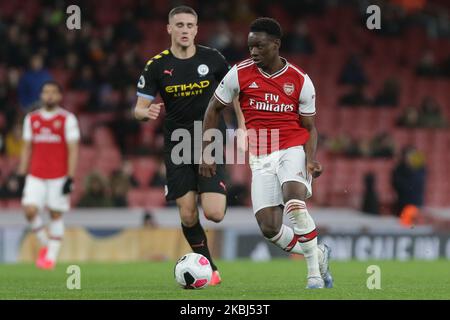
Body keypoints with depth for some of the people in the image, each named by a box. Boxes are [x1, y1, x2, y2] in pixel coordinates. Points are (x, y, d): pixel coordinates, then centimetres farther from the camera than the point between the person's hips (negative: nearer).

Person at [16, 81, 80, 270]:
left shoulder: (67, 119, -2)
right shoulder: (31, 119, 10)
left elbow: (73, 150, -4)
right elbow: (27, 148, 15)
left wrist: (70, 178, -11)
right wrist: (21, 174, 9)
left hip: (59, 176, -3)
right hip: (36, 176, 3)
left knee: (56, 215, 0)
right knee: (30, 210, -11)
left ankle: (51, 256, 8)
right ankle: (45, 244, 11)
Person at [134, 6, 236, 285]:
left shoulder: (212, 59, -4)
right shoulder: (157, 66, -4)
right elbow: (139, 108, -3)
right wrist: (146, 112, -26)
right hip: (177, 146, 1)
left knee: (214, 214, -15)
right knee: (188, 217, -5)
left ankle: (218, 195, 23)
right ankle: (209, 270, 13)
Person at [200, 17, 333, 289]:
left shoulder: (300, 81, -4)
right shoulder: (240, 73, -2)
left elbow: (310, 127, 3)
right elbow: (214, 110, 10)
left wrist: (311, 159, -16)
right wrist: (207, 153, 5)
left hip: (293, 149, -2)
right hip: (260, 158, 3)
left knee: (294, 201, -32)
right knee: (269, 228, -9)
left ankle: (315, 275, -19)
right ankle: (318, 256, 18)